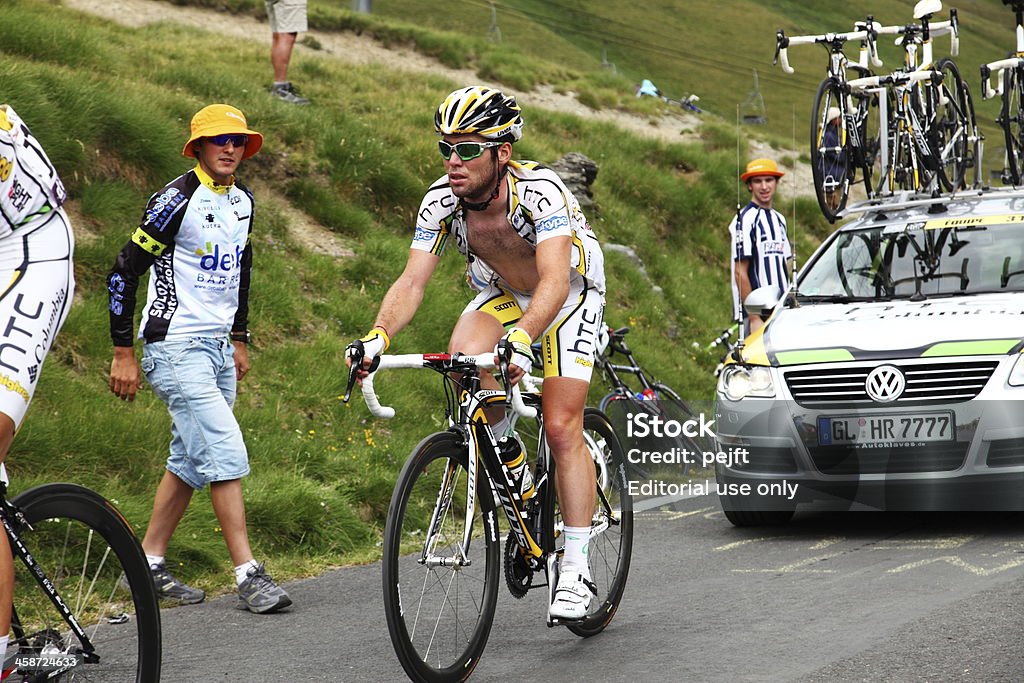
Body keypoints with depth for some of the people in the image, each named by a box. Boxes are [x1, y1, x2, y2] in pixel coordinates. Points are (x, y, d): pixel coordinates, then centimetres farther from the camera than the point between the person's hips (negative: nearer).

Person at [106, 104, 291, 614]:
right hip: (176, 348, -8)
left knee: (190, 462, 12)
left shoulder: (242, 200, 10)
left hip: (217, 347, 8)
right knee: (226, 455, -13)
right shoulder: (177, 199, -15)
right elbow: (124, 272, -13)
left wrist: (239, 340, 24)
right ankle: (249, 576, -10)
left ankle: (150, 565, 21)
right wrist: (123, 353, -13)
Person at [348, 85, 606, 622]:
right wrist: (378, 336, -44)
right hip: (500, 293, 4)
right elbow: (412, 280, -26)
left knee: (561, 427, -14)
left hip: (570, 293, -4)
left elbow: (554, 280, -47)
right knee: (464, 360, -28)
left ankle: (576, 574, -7)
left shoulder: (540, 191, -35)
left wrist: (521, 338, -63)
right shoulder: (441, 200, -22)